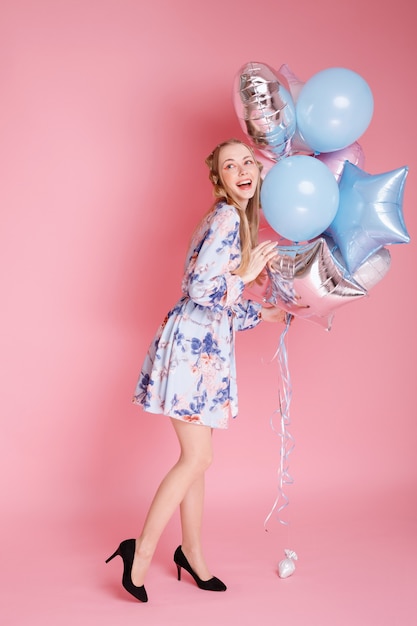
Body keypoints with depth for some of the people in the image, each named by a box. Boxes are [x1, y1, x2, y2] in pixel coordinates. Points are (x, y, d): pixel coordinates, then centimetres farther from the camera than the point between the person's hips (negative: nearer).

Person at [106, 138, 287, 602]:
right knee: (197, 459, -6)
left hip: (208, 347, 9)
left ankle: (191, 551, 27)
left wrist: (263, 314, 23)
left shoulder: (237, 220, 17)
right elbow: (201, 287, -24)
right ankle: (142, 551, 6)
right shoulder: (226, 219, -13)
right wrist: (246, 274, -12)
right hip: (191, 344, -9)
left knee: (195, 457, 15)